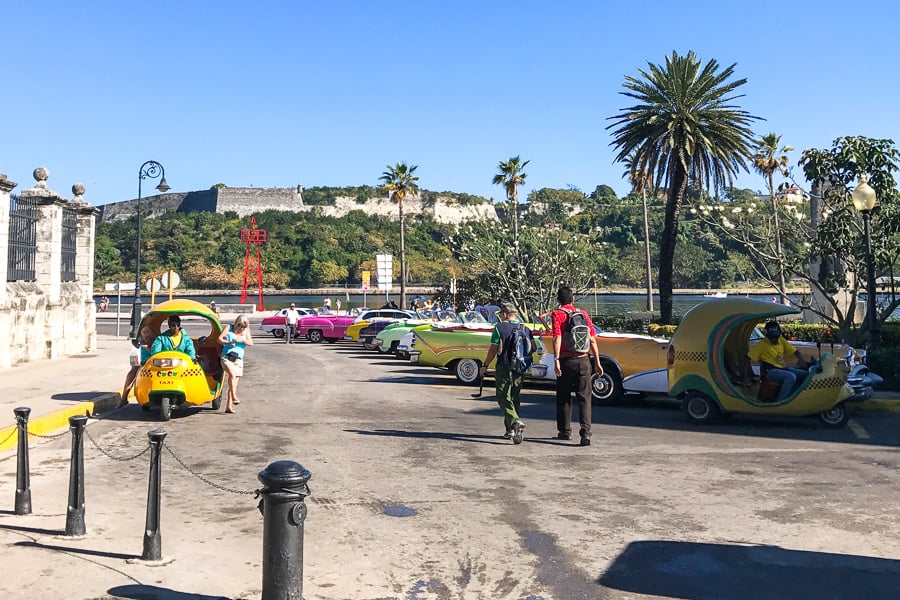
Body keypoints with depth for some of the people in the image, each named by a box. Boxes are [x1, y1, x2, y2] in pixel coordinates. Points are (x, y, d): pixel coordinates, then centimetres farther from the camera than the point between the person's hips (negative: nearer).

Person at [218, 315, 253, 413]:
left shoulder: (246, 330, 12)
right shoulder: (229, 328, 6)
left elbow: (251, 343, 3)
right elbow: (219, 339, 0)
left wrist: (242, 339, -15)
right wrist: (228, 343, -19)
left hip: (238, 360, 4)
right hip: (227, 357, -3)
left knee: (234, 383, 2)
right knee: (232, 373, -32)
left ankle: (229, 406, 5)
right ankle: (234, 396, -32)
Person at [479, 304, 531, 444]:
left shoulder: (500, 328, -6)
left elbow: (493, 349, -8)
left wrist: (485, 365, 2)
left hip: (504, 367, -5)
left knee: (504, 398, -2)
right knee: (515, 398, 13)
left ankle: (516, 422, -24)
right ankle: (510, 430, 15)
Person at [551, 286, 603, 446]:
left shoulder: (557, 314, -2)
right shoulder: (583, 313, 9)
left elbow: (557, 337, -15)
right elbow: (592, 339, 6)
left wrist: (556, 360, -19)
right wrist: (597, 362, 10)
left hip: (566, 361, -2)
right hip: (583, 360, 2)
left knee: (563, 397, 12)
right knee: (584, 397, 1)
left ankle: (565, 431, 20)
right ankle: (585, 432, -13)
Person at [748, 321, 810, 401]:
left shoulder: (781, 340, 9)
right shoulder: (762, 344, -8)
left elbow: (794, 351, 16)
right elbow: (750, 357, -7)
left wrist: (801, 358, -5)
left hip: (782, 368, 7)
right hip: (770, 371, -7)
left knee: (805, 374, -8)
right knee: (791, 376, -33)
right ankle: (781, 401, -26)